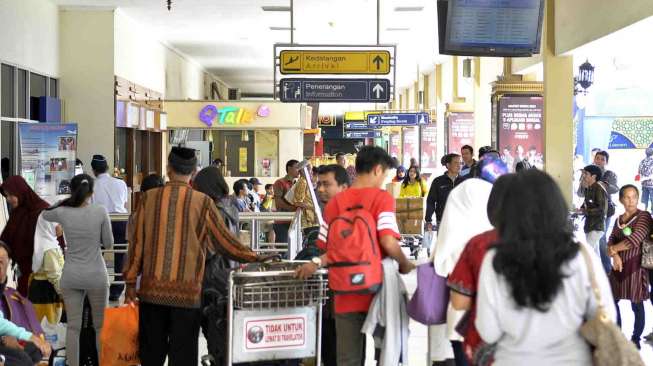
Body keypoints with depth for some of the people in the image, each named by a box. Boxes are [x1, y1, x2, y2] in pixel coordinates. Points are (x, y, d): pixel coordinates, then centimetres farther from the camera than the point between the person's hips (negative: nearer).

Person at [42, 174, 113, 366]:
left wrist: (68, 200, 19)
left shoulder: (63, 212, -6)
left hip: (71, 276, 2)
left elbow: (45, 214, 18)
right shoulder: (100, 211, -11)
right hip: (96, 276, -2)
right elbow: (108, 244, -2)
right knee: (100, 326, 12)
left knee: (73, 327, 7)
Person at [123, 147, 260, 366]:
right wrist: (254, 258, 10)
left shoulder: (148, 198, 1)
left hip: (152, 290, 2)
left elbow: (137, 243, 5)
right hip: (188, 292, -2)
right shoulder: (202, 202, -5)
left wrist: (130, 282, 13)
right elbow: (225, 242, -1)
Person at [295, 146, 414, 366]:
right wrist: (405, 265, -2)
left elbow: (329, 249, 3)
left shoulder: (335, 203, 4)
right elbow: (388, 242, -17)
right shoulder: (382, 198, -7)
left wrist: (315, 263, 20)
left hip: (346, 294, 3)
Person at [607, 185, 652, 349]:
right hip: (618, 265, 6)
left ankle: (636, 340, 12)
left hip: (636, 266, -6)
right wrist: (615, 255, -16)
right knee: (612, 300, 11)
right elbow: (611, 242, 5)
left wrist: (613, 249, -8)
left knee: (637, 305, 0)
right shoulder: (619, 219, 11)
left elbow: (635, 240, -19)